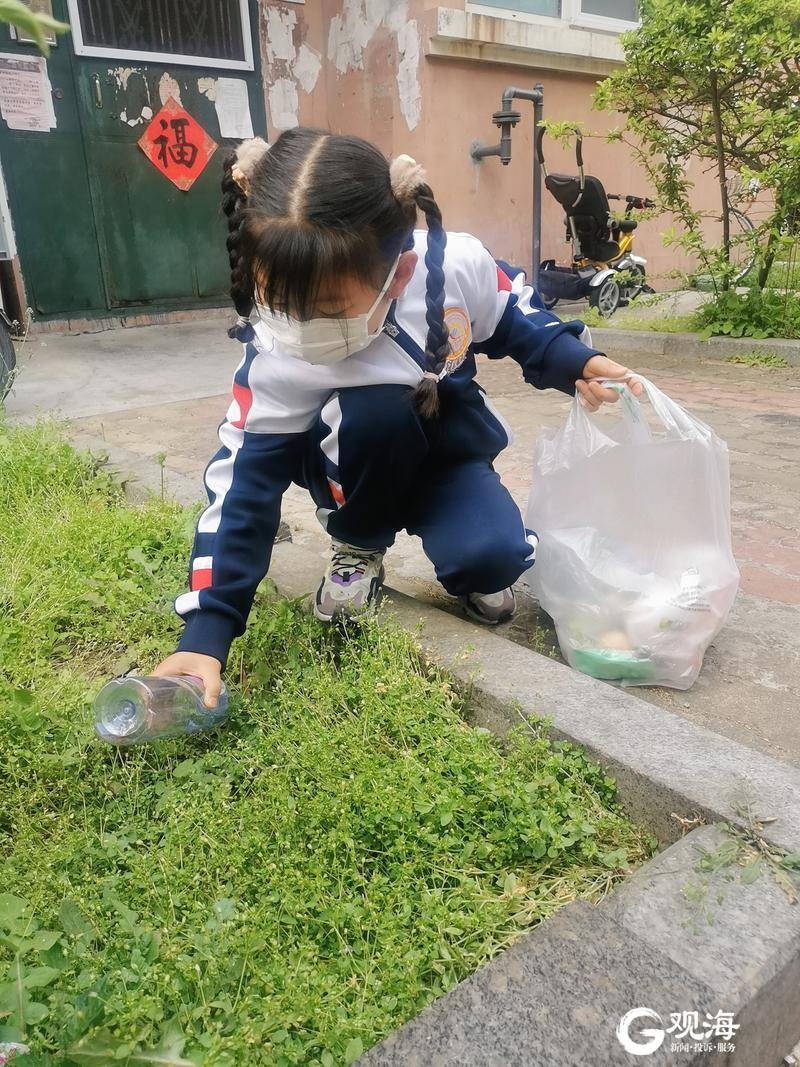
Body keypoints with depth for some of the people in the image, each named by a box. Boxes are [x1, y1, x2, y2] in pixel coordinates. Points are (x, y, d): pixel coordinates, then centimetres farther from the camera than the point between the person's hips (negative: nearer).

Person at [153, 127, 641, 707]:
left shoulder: (459, 264, -26)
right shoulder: (276, 360, -30)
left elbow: (516, 322, -3)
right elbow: (244, 486, -26)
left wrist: (574, 361, -21)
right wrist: (206, 631, -32)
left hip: (452, 447, 1)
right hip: (356, 465, 0)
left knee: (494, 557, -28)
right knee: (371, 414, -36)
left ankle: (474, 572, 13)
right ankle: (358, 548, -5)